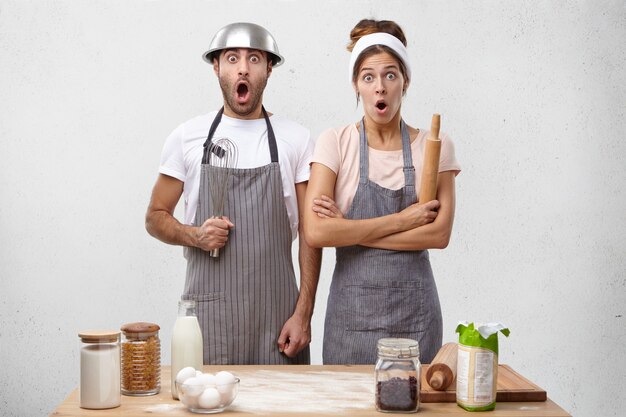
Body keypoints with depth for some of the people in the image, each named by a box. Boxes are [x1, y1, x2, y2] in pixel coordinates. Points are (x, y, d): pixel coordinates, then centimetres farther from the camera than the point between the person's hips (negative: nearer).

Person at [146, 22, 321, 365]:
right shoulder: (187, 137, 4)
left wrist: (304, 314, -4)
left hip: (276, 312, 0)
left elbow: (310, 233, 2)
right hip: (207, 309, 0)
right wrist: (195, 236, -11)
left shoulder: (296, 140, 2)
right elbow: (155, 218, 10)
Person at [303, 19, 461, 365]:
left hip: (414, 309, 1)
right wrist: (400, 220, -13)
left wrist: (350, 229, -11)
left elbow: (439, 233, -8)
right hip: (351, 307, -1)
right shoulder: (335, 143, -2)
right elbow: (316, 231, -13)